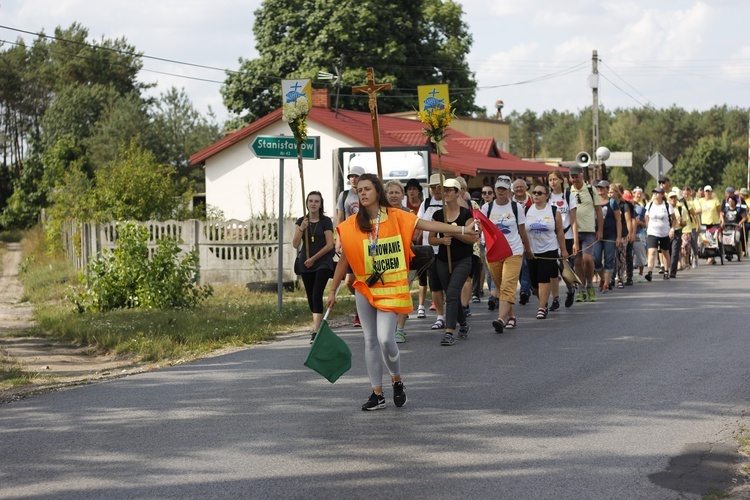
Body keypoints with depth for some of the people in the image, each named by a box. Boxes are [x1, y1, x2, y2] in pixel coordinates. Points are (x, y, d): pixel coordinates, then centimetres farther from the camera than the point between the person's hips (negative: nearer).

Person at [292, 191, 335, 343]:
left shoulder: (326, 221, -2)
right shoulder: (301, 221, 6)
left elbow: (329, 245, -6)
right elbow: (295, 244, -1)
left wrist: (313, 258, -9)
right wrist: (302, 229, -16)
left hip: (323, 263, -4)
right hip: (306, 265, 4)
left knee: (316, 295, -16)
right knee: (311, 298, 9)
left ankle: (315, 332, -21)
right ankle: (319, 326, 24)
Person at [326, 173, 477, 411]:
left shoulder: (396, 217, -4)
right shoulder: (352, 226, 1)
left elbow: (429, 225, -9)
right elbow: (343, 260, 8)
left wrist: (462, 229, -16)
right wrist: (333, 291, 10)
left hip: (391, 288, -3)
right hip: (364, 289, 3)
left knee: (385, 338, -13)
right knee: (370, 341, 6)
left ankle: (397, 380, 15)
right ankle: (377, 394, 15)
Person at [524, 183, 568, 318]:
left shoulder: (554, 211, 0)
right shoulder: (527, 211, 4)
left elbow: (559, 231, 4)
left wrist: (563, 250, 3)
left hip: (549, 251, -3)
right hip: (532, 252, 3)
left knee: (544, 280, -10)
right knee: (533, 281, 4)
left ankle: (542, 308, -7)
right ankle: (544, 301, 28)